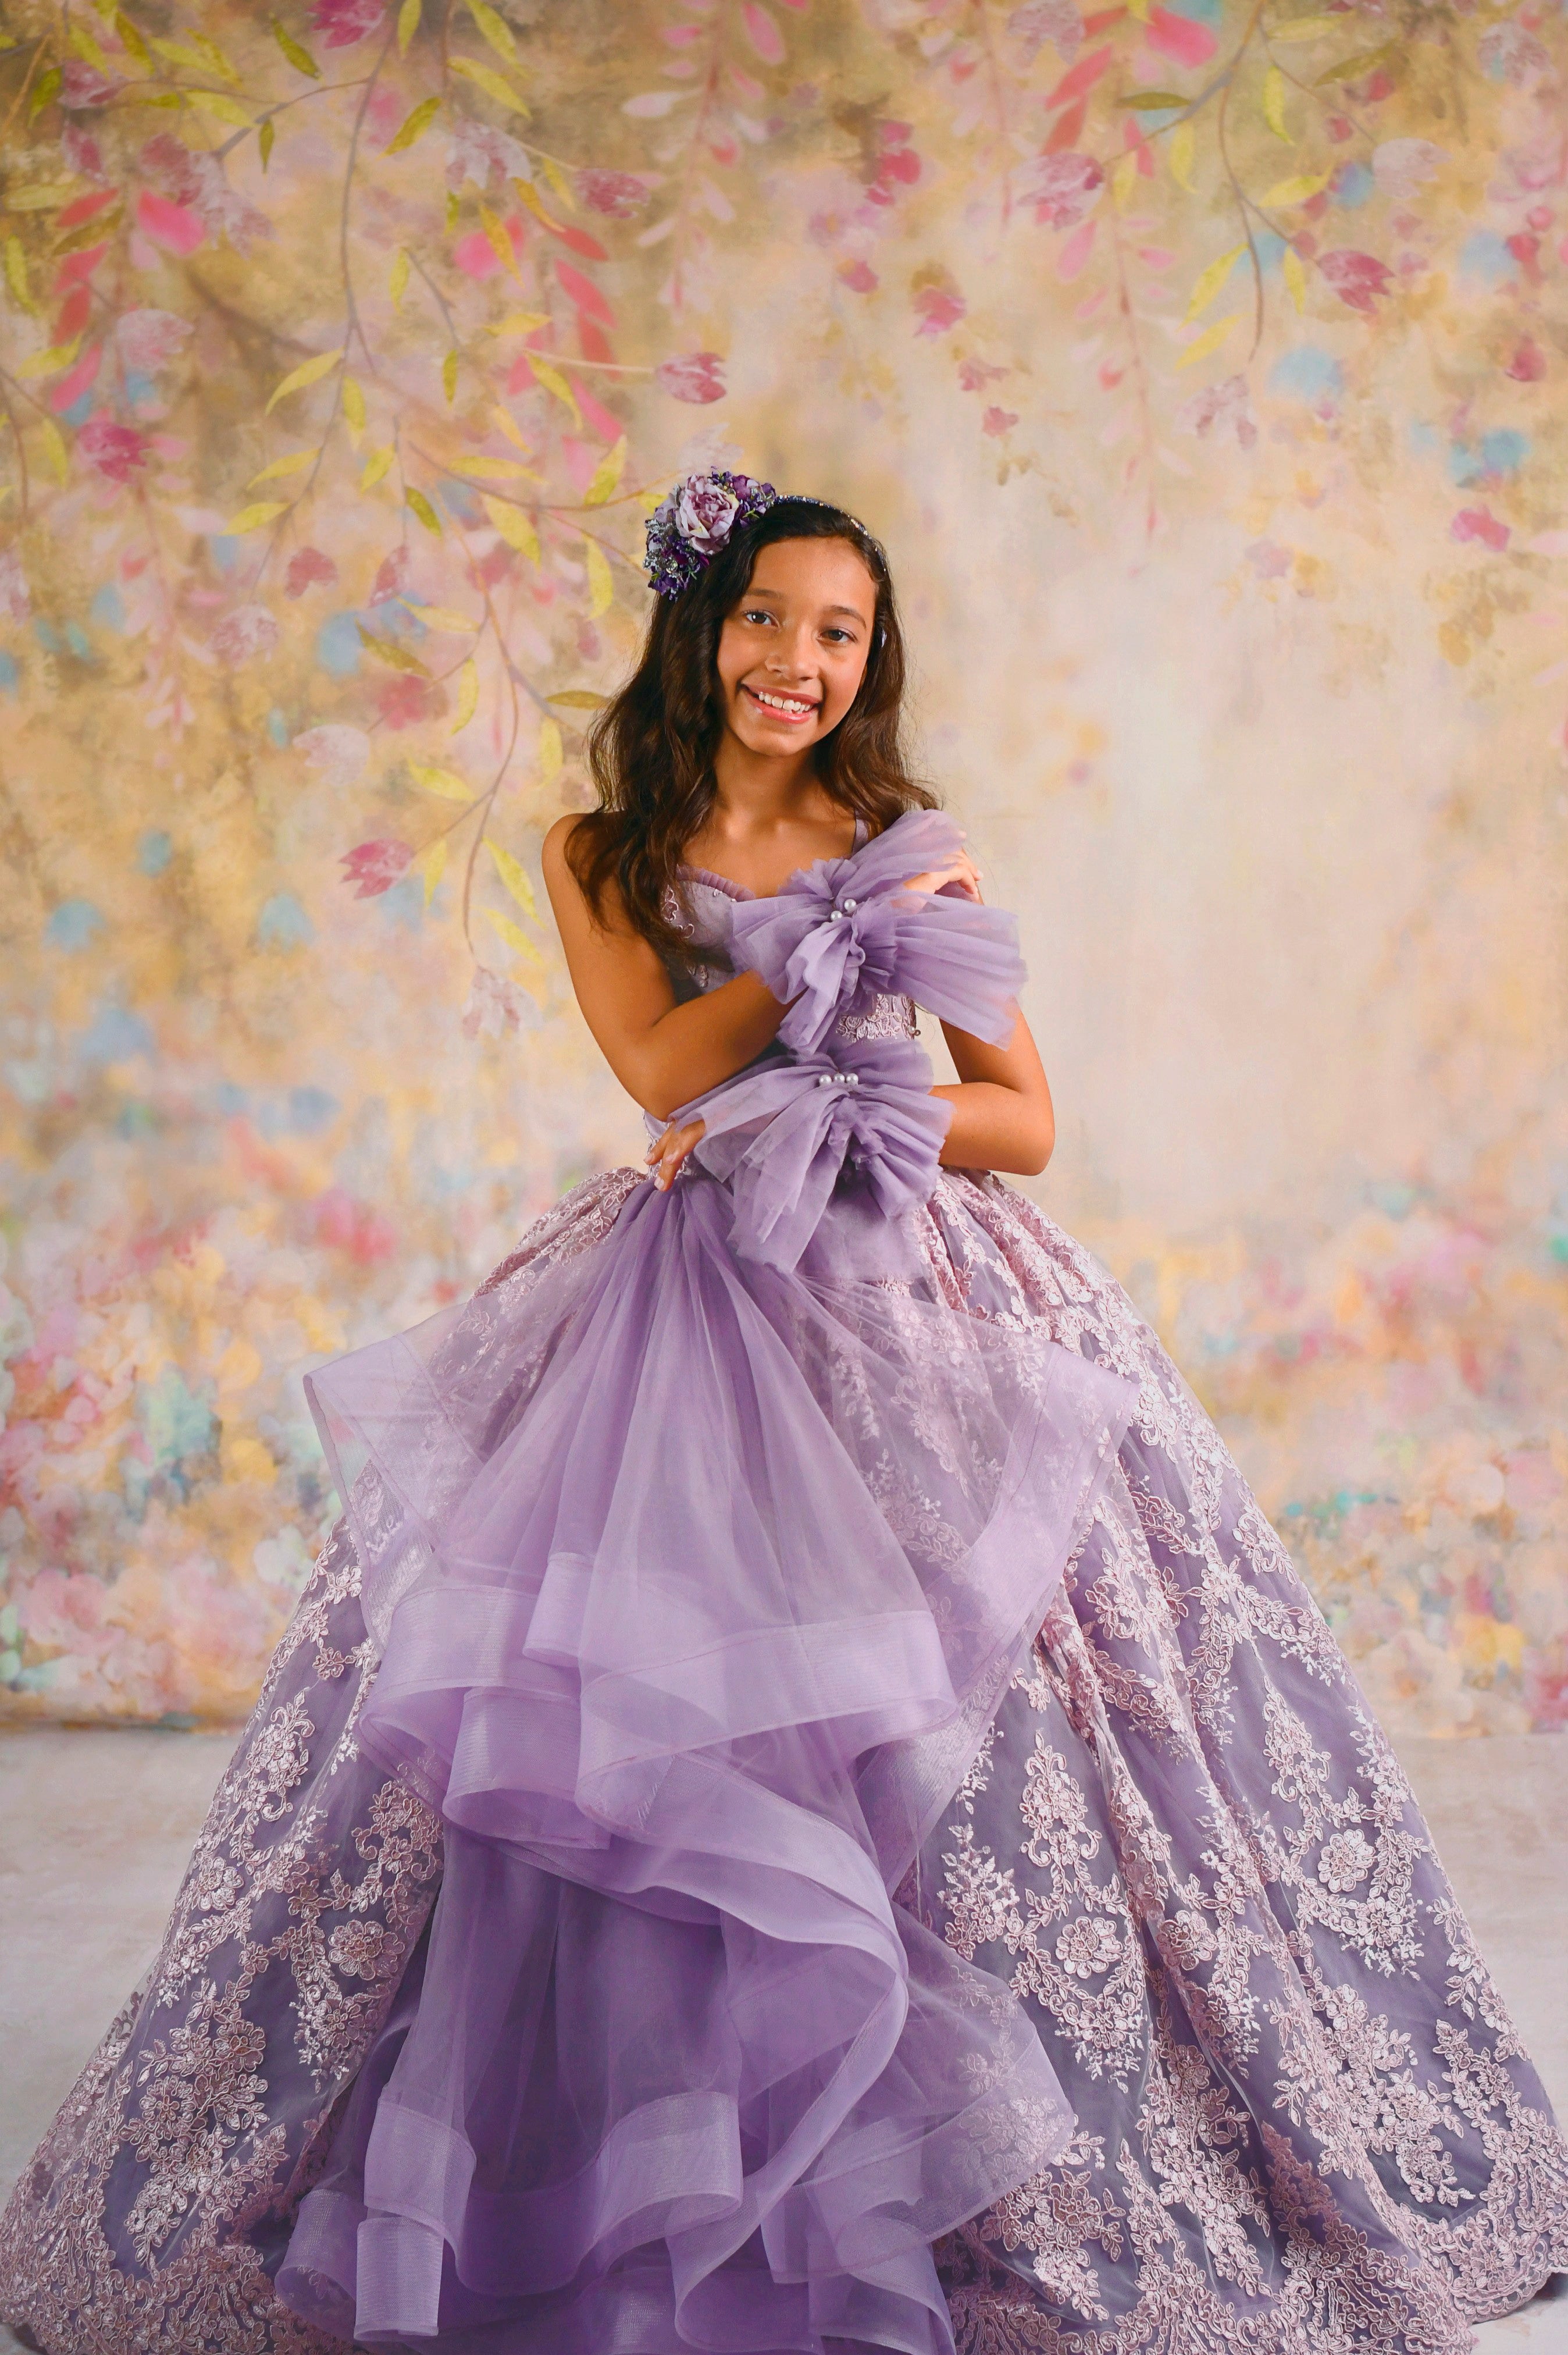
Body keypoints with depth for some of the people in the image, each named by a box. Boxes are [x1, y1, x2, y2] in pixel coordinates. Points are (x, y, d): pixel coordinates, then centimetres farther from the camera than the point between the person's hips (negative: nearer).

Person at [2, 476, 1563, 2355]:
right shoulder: (600, 854, 10)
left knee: (948, 1734, -4)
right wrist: (852, 928, -5)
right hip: (684, 1318, 0)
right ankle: (648, 2200, 12)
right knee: (647, 1727, -5)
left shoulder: (908, 847, 11)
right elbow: (661, 1067, -6)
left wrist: (843, 1111, -8)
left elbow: (1025, 1120, 7)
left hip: (913, 1314, 1)